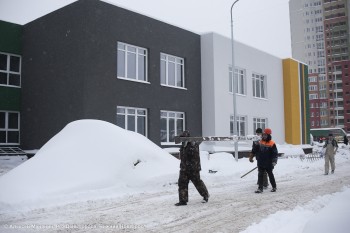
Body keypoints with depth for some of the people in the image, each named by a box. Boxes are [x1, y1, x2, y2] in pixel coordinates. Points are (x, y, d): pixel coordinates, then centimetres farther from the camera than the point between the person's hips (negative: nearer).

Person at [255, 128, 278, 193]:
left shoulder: (272, 144, -11)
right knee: (260, 175, 1)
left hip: (268, 163, -4)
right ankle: (260, 188, 4)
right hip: (261, 163, 4)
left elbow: (275, 153, -9)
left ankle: (274, 187, 28)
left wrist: (274, 161, -15)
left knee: (270, 174, 10)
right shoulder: (260, 142, 6)